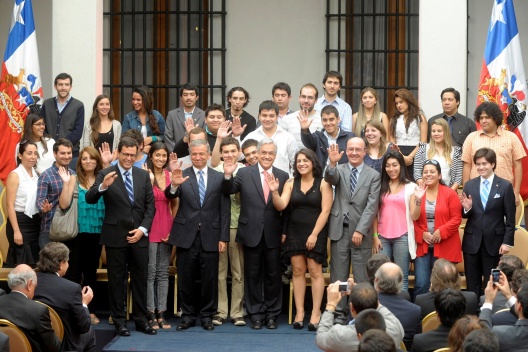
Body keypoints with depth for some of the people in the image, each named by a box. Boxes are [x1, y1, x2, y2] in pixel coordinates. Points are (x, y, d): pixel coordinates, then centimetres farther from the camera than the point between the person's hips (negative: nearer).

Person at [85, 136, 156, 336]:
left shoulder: (143, 176, 8)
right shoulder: (106, 174, -3)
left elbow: (150, 206, 9)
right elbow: (90, 199, -13)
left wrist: (143, 229, -3)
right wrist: (103, 186, -33)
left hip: (139, 236, 3)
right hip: (116, 237, -3)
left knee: (140, 279, 8)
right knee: (117, 280, 2)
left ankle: (141, 320, 16)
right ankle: (119, 321, 9)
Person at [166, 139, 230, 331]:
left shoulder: (219, 178, 4)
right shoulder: (182, 176, 2)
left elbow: (225, 210, 3)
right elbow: (170, 195, -15)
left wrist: (223, 237, -2)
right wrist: (174, 184, -38)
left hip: (210, 236, 0)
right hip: (186, 236, 0)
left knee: (209, 279, 5)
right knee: (185, 279, 7)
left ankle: (207, 315, 18)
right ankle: (188, 315, 18)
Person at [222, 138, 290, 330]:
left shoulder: (283, 176, 4)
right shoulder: (244, 173, 1)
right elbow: (228, 191, -1)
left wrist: (284, 231, 1)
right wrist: (228, 176, -19)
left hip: (273, 235, 1)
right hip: (251, 233, -1)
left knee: (273, 275, 7)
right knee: (253, 275, 7)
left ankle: (272, 314, 18)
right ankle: (256, 314, 16)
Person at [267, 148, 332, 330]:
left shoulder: (323, 183, -3)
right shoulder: (291, 183, 6)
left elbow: (325, 211, -8)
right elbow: (281, 206, -2)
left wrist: (314, 234, -13)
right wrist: (274, 192, -21)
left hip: (316, 233, -3)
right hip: (294, 232, 3)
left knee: (315, 271, -4)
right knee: (298, 271, 3)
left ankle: (316, 312, 0)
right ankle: (299, 312, 6)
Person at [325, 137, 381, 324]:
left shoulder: (373, 175, 3)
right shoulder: (339, 170, 8)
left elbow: (372, 206, -4)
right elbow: (330, 179, -16)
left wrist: (360, 230, -12)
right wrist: (332, 163, -37)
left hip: (361, 232, -1)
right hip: (340, 230, 1)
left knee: (362, 277, 0)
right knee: (338, 276, 5)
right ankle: (339, 313, 11)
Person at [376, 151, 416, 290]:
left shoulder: (410, 187, 2)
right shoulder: (381, 187, 9)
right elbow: (375, 213, 10)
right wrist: (375, 236, 4)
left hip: (402, 237, -2)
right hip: (382, 237, 3)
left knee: (401, 277, 0)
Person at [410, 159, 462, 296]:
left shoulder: (450, 193, -1)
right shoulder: (417, 193, 6)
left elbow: (456, 219, -5)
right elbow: (413, 218, 1)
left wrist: (441, 232, -15)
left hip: (444, 247, -2)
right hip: (422, 246, 2)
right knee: (421, 284, -5)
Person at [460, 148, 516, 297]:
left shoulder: (505, 186, -3)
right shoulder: (469, 185, 5)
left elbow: (510, 218, -2)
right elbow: (465, 215, 6)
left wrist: (507, 241, -7)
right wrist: (467, 208, -16)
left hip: (494, 241, -3)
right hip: (472, 241, 3)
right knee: (472, 284, 8)